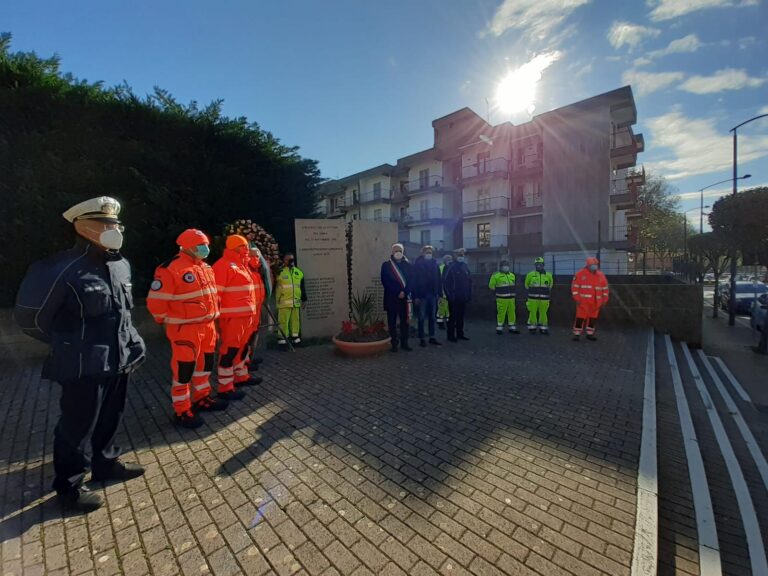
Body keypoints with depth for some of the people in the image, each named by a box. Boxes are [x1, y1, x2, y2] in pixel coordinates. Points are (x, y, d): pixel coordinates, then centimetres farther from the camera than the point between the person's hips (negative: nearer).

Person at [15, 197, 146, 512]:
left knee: (110, 418, 22)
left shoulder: (121, 264, 3)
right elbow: (30, 317, -6)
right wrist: (68, 343, 3)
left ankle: (105, 464, 42)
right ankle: (68, 486, 31)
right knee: (77, 427, 10)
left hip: (119, 362, 6)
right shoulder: (61, 269, -17)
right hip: (84, 367, -6)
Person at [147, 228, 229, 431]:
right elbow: (155, 301, -16)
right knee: (184, 368, 1)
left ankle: (202, 398, 34)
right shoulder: (170, 269, -16)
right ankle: (182, 410, 15)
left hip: (207, 326, 8)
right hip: (185, 329, -8)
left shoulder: (205, 267, 12)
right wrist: (170, 321, -7)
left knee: (205, 363, 17)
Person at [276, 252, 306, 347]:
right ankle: (283, 339, 4)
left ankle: (296, 337, 22)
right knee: (283, 321, -4)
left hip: (296, 302, 5)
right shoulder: (280, 272, -3)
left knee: (296, 320, 11)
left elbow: (302, 287, 17)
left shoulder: (299, 272, 13)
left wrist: (304, 299, 16)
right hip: (284, 302, -4)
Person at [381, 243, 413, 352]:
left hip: (404, 297, 2)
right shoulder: (386, 265, 3)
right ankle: (394, 344, 11)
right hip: (391, 297, -2)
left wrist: (404, 292, -11)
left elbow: (410, 280, 5)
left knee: (404, 320, 5)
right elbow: (385, 281, -5)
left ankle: (404, 343, 14)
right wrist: (397, 293, -11)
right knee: (392, 321, 3)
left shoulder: (407, 264, 10)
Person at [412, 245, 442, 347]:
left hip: (433, 294, 4)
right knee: (421, 318, 3)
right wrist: (416, 296, -13)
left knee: (432, 317, 11)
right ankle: (422, 339, 11)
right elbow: (415, 280, -8)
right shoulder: (418, 264, -3)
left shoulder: (435, 264, 9)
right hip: (422, 295, -4)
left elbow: (439, 280, 9)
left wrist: (438, 293, 2)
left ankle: (432, 337, 21)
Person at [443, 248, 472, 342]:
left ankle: (460, 334, 24)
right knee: (452, 317, 0)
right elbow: (445, 282, -10)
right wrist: (449, 295, -12)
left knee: (461, 316, 13)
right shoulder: (451, 267, -8)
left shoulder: (466, 267, 11)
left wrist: (469, 294, 10)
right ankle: (451, 335, 8)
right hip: (454, 298, -6)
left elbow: (469, 281, 16)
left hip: (463, 298, 6)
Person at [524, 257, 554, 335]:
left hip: (544, 299, 2)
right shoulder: (530, 274, 0)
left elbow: (551, 283, 22)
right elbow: (526, 284, 14)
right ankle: (532, 328, 10)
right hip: (533, 298, -1)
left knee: (543, 313, 6)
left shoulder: (548, 275, 5)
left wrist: (547, 292, 17)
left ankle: (543, 328, 17)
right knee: (532, 313, 0)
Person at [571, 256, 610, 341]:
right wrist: (577, 298, -10)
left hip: (596, 302, 5)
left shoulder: (601, 275, 9)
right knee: (581, 317, -6)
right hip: (583, 301, -4)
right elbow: (575, 286, -5)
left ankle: (590, 334, 22)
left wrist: (604, 300, 10)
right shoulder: (580, 274, -4)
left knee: (593, 317, 10)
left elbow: (605, 288, 15)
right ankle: (576, 334, 0)